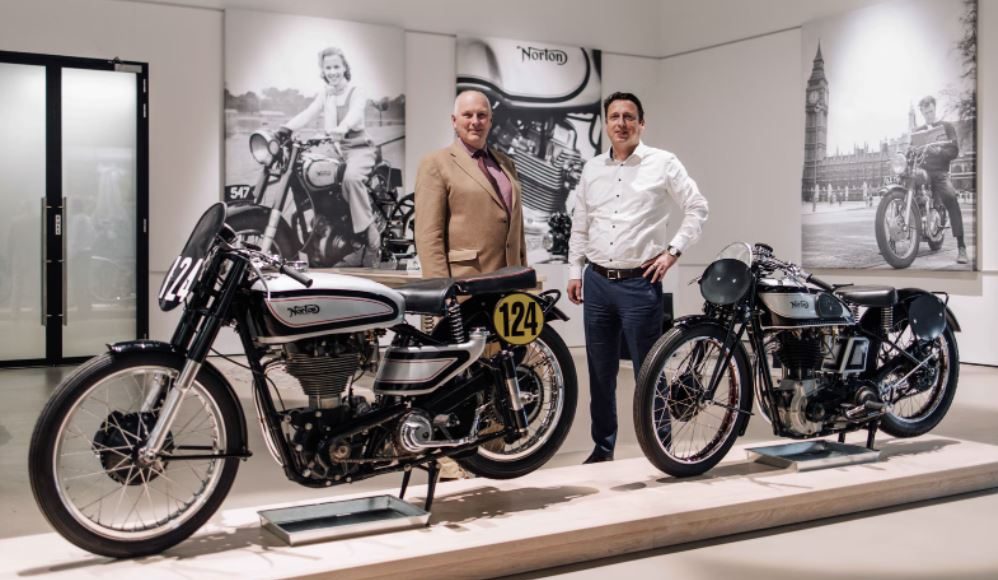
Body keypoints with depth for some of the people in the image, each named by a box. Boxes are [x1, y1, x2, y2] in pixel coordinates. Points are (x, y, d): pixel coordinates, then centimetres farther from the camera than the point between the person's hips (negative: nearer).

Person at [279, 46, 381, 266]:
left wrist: (342, 128, -48)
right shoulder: (324, 94, 14)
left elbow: (354, 114, -25)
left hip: (358, 148, -6)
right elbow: (308, 113, -3)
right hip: (334, 149, 7)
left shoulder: (357, 94, -2)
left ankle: (372, 239, -33)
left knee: (351, 177, -36)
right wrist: (287, 128, -24)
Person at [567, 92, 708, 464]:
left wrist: (672, 251, -7)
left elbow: (697, 209, 0)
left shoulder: (662, 163, -2)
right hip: (597, 282, 5)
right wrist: (574, 270, 11)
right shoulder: (592, 169, 11)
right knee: (600, 373, 11)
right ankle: (603, 448, 24)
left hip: (640, 283, -4)